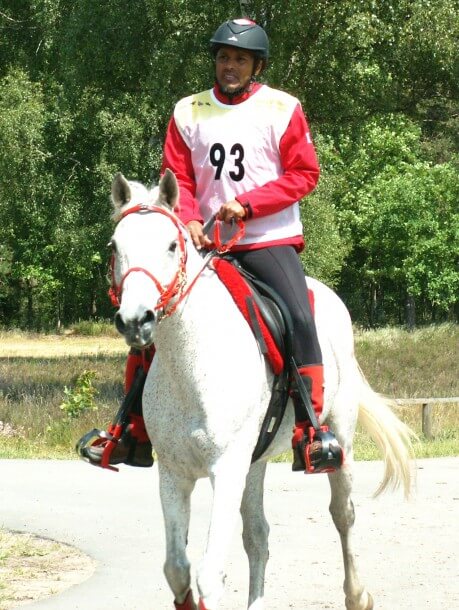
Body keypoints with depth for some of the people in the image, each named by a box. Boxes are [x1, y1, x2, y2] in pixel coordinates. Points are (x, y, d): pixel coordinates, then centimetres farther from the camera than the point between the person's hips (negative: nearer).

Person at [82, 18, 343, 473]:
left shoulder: (282, 109, -1)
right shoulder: (188, 113, 7)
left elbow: (304, 174, -4)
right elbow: (176, 178, 8)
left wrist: (246, 203, -15)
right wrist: (188, 220, -12)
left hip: (270, 239, -3)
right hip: (206, 243, 3)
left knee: (299, 316, -25)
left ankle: (310, 431, -20)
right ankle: (135, 431, 6)